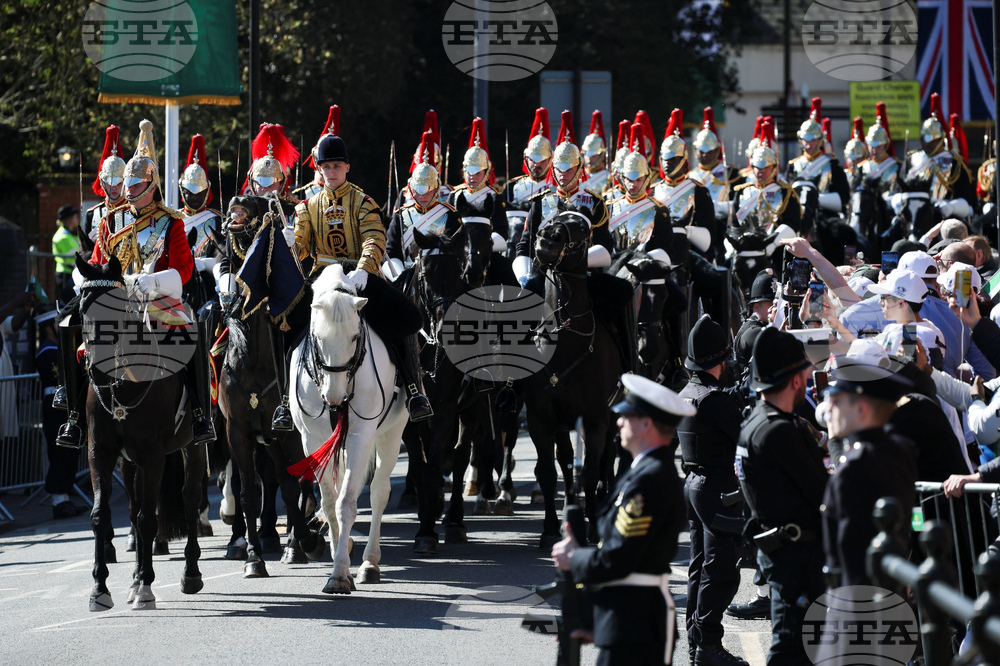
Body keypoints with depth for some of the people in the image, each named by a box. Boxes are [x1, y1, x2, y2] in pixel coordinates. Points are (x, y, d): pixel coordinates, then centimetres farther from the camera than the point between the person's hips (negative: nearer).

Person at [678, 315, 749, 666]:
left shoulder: (685, 395, 9)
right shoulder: (715, 399, -19)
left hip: (692, 483, 10)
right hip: (717, 488, -10)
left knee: (700, 566, 15)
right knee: (721, 570, -6)